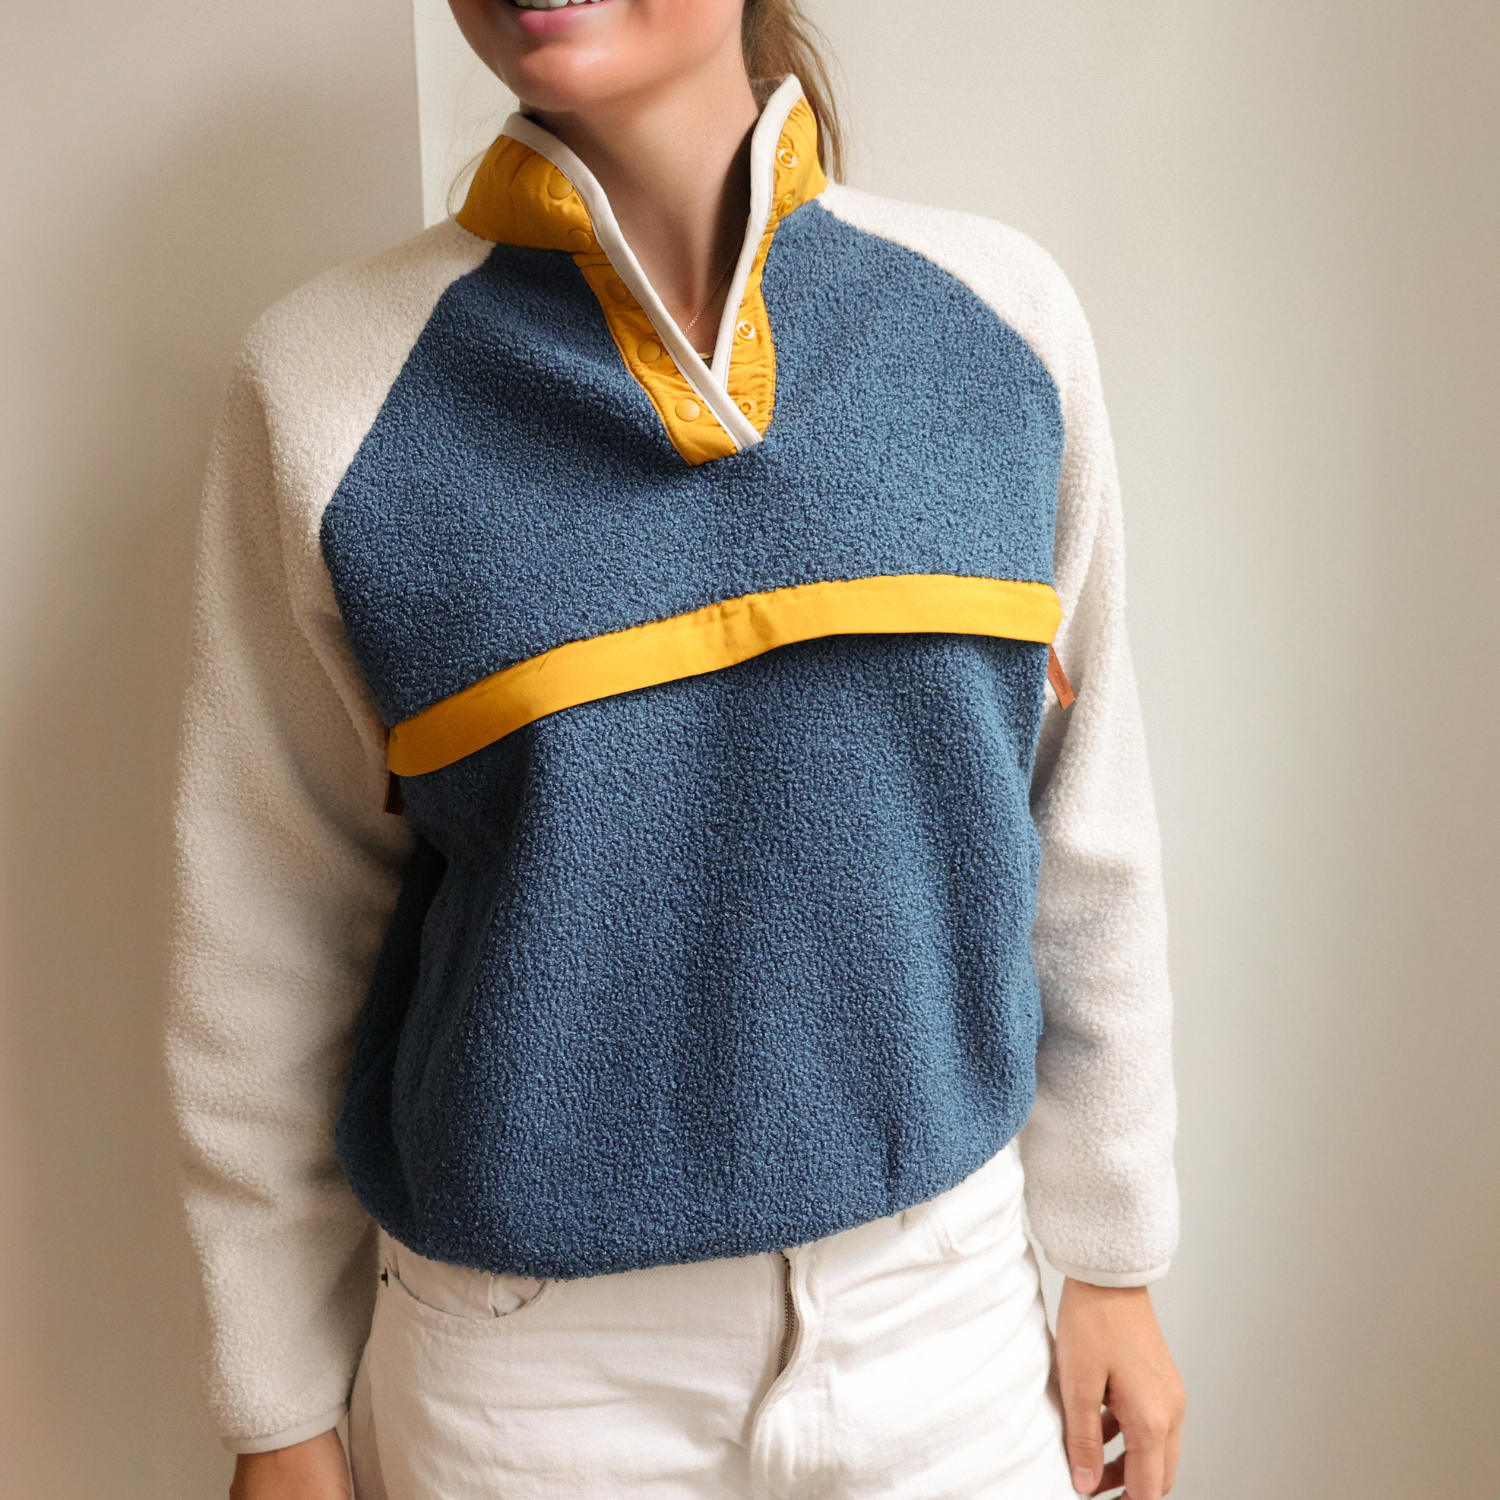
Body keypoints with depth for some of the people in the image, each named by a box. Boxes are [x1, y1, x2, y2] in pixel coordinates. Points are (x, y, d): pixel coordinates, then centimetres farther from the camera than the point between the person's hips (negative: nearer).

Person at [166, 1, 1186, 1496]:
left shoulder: (994, 314, -5)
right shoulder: (328, 379, -11)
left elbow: (1083, 833, 1)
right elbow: (267, 932, -5)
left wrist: (1112, 1262, 8)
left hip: (947, 1300, 2)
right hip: (534, 1355, -1)